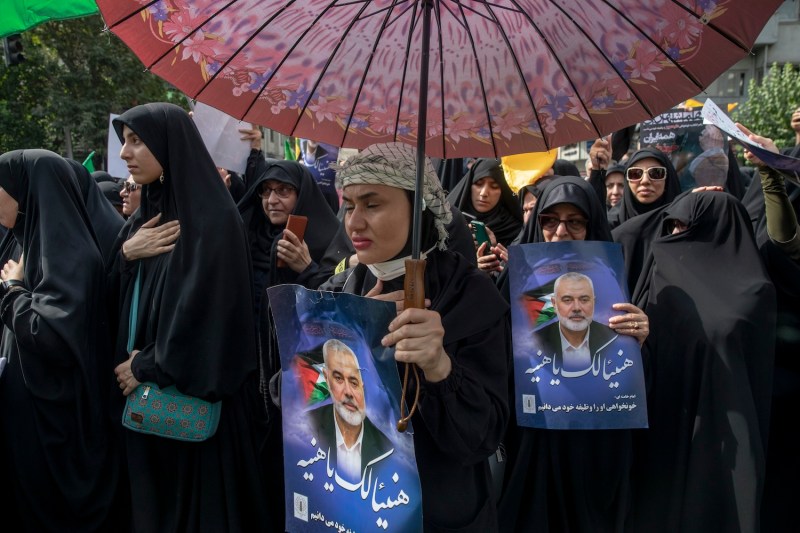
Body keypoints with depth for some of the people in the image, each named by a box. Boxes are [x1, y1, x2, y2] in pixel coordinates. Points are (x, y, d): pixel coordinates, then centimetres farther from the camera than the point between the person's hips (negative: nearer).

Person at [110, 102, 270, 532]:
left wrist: (151, 367, -11)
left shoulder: (212, 218, -13)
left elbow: (206, 308, -18)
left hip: (193, 395, -7)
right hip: (141, 387, 7)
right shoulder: (143, 218, 10)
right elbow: (122, 301, 11)